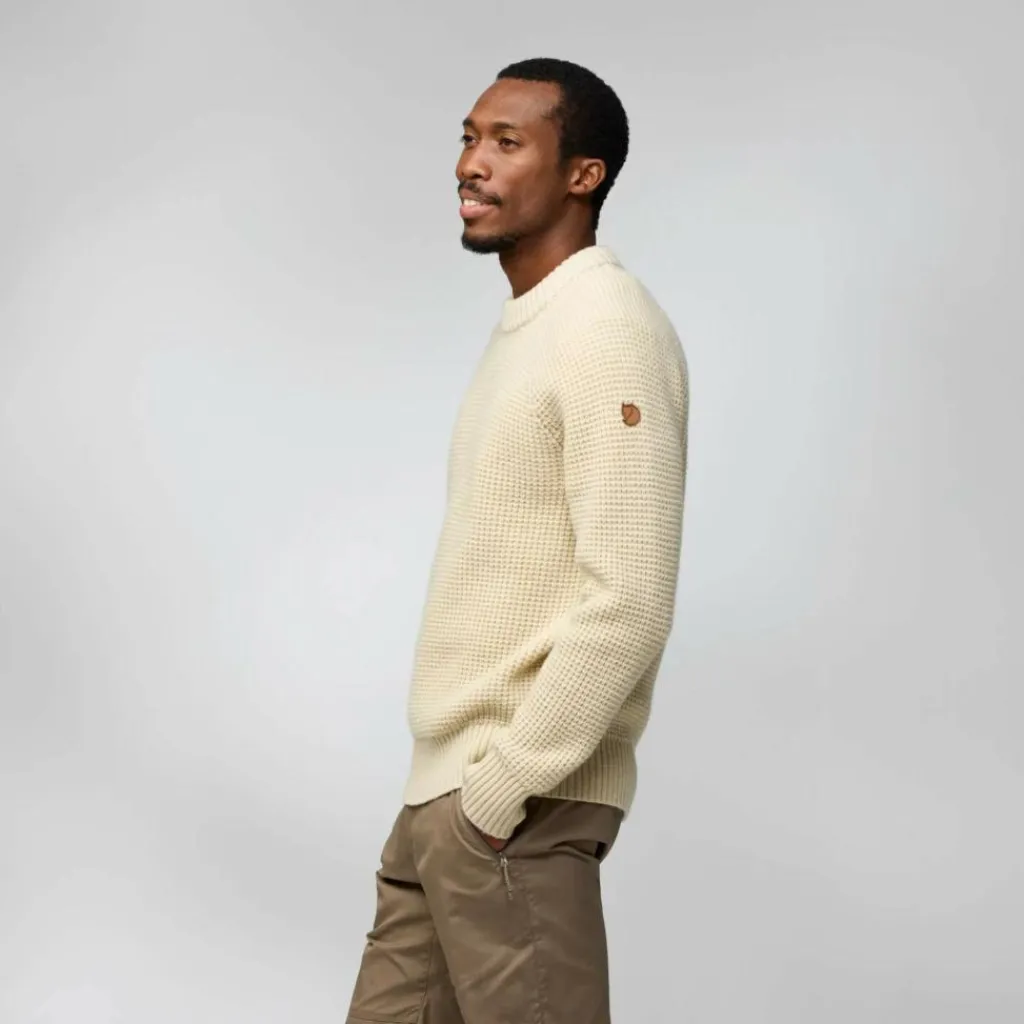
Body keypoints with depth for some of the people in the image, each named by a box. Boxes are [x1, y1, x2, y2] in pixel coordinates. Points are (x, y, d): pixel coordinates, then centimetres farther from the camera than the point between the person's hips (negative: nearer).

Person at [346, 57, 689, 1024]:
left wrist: (501, 788, -18)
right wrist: (454, 784, 15)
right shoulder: (524, 326, 15)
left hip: (516, 808, -9)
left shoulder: (607, 332, -15)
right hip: (443, 786, 9)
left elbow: (629, 605, -22)